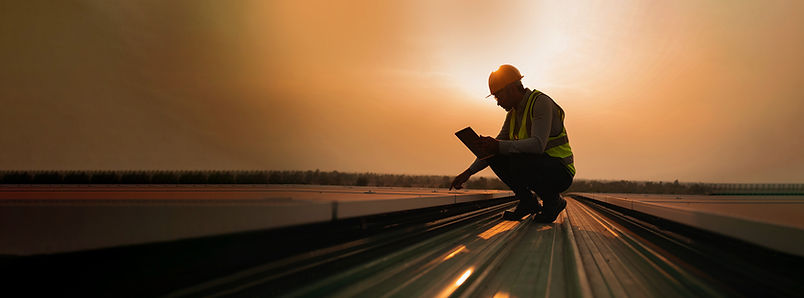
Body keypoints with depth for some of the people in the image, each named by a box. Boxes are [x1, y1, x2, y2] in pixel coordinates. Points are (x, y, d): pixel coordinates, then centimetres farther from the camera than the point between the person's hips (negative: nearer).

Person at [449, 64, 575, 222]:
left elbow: (538, 145, -32)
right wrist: (468, 172, 5)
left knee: (517, 160, -34)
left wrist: (499, 146, -36)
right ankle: (528, 202, 3)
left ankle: (553, 200, -8)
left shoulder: (541, 102, -17)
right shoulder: (513, 113, 8)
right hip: (536, 167, 8)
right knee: (494, 157, -5)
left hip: (560, 172, -8)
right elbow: (494, 147, 13)